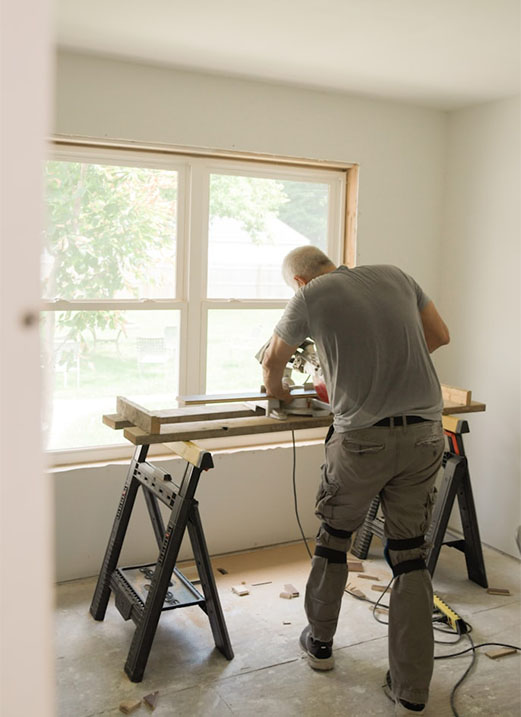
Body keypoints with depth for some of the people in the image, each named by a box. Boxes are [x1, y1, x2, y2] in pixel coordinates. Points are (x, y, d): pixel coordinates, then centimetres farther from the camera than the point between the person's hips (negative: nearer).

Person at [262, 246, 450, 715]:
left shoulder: (310, 296, 0)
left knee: (334, 539, 19)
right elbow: (440, 336, 20)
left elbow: (273, 363, 13)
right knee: (410, 556, 11)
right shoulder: (395, 276, 12)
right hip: (425, 434, 4)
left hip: (363, 438, -4)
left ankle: (320, 642, 38)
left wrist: (278, 392, 35)